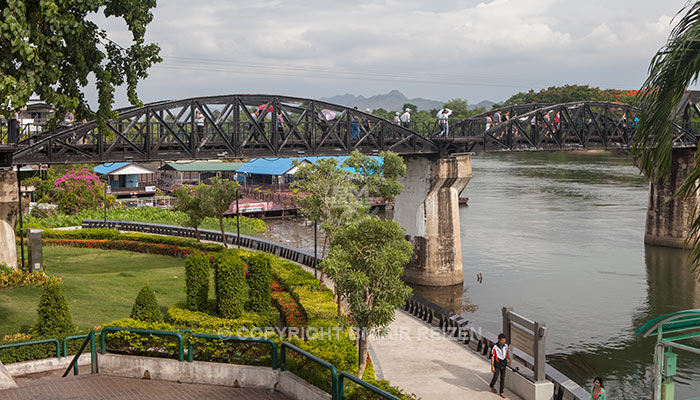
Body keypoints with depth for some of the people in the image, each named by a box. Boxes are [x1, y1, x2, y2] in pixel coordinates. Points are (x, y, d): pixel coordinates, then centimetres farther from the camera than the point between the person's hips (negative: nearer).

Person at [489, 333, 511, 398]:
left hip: (503, 365, 4)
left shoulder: (506, 346, -6)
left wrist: (509, 360, 19)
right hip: (497, 365, -4)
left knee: (503, 378, 7)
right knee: (495, 377, 3)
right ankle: (491, 385, 36)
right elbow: (492, 357, -14)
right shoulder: (495, 347, -19)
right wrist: (492, 366, -15)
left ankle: (501, 392, 16)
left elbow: (508, 352, 14)